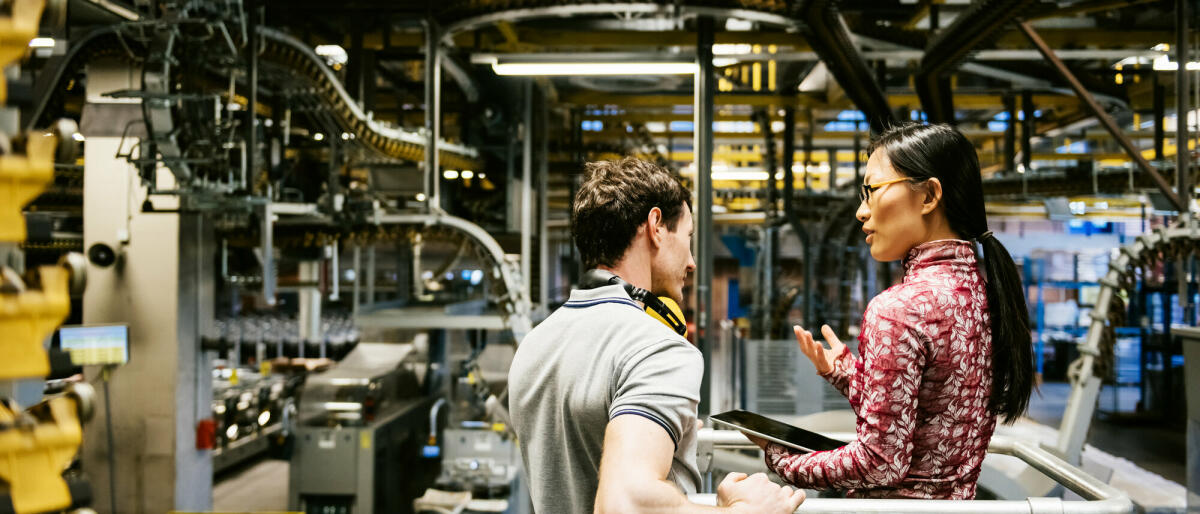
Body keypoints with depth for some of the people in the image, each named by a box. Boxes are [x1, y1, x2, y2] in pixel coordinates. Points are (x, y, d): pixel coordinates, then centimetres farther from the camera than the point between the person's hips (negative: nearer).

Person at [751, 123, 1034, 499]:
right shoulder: (983, 289, 5)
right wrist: (843, 370, 9)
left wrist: (782, 462, -7)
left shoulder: (899, 309, -20)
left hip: (899, 501, -8)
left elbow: (881, 462, -19)